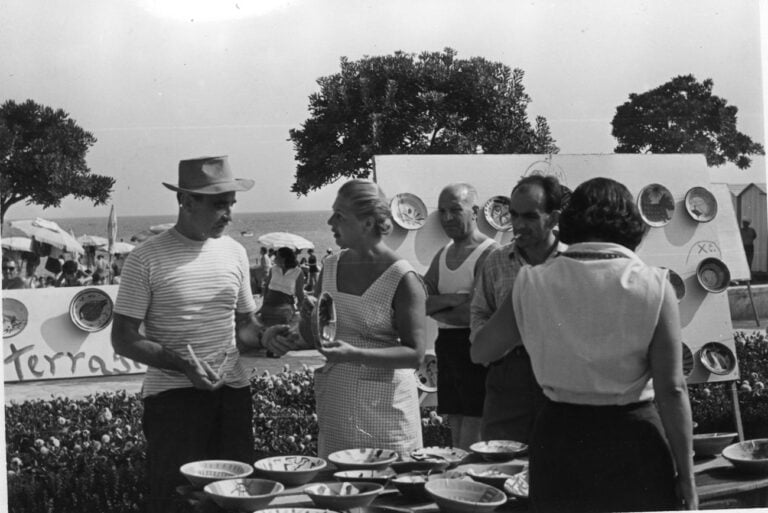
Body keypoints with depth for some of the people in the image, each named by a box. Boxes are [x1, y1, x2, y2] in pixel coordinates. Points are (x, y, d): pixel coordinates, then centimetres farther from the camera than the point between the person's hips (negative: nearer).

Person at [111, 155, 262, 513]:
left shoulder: (234, 252, 9)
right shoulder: (146, 259, -7)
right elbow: (123, 339, -7)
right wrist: (182, 364, -19)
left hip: (232, 392, 5)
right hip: (172, 395, -4)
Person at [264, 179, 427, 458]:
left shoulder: (402, 279, -12)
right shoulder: (331, 267, 6)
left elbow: (415, 354, -15)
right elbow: (315, 337, 16)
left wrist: (355, 354, -25)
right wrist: (287, 338, -5)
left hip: (383, 406, -5)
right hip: (334, 402, 5)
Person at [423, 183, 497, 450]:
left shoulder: (489, 254, -10)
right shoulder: (442, 255, 15)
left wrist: (436, 307, -5)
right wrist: (452, 299, -12)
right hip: (446, 347, 8)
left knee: (472, 444, -6)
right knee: (457, 439, 12)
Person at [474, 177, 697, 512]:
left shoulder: (533, 284, -5)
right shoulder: (653, 287, -11)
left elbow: (483, 346, 11)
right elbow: (671, 389, -12)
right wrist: (686, 475, -5)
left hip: (557, 437, 2)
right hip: (633, 440, -2)